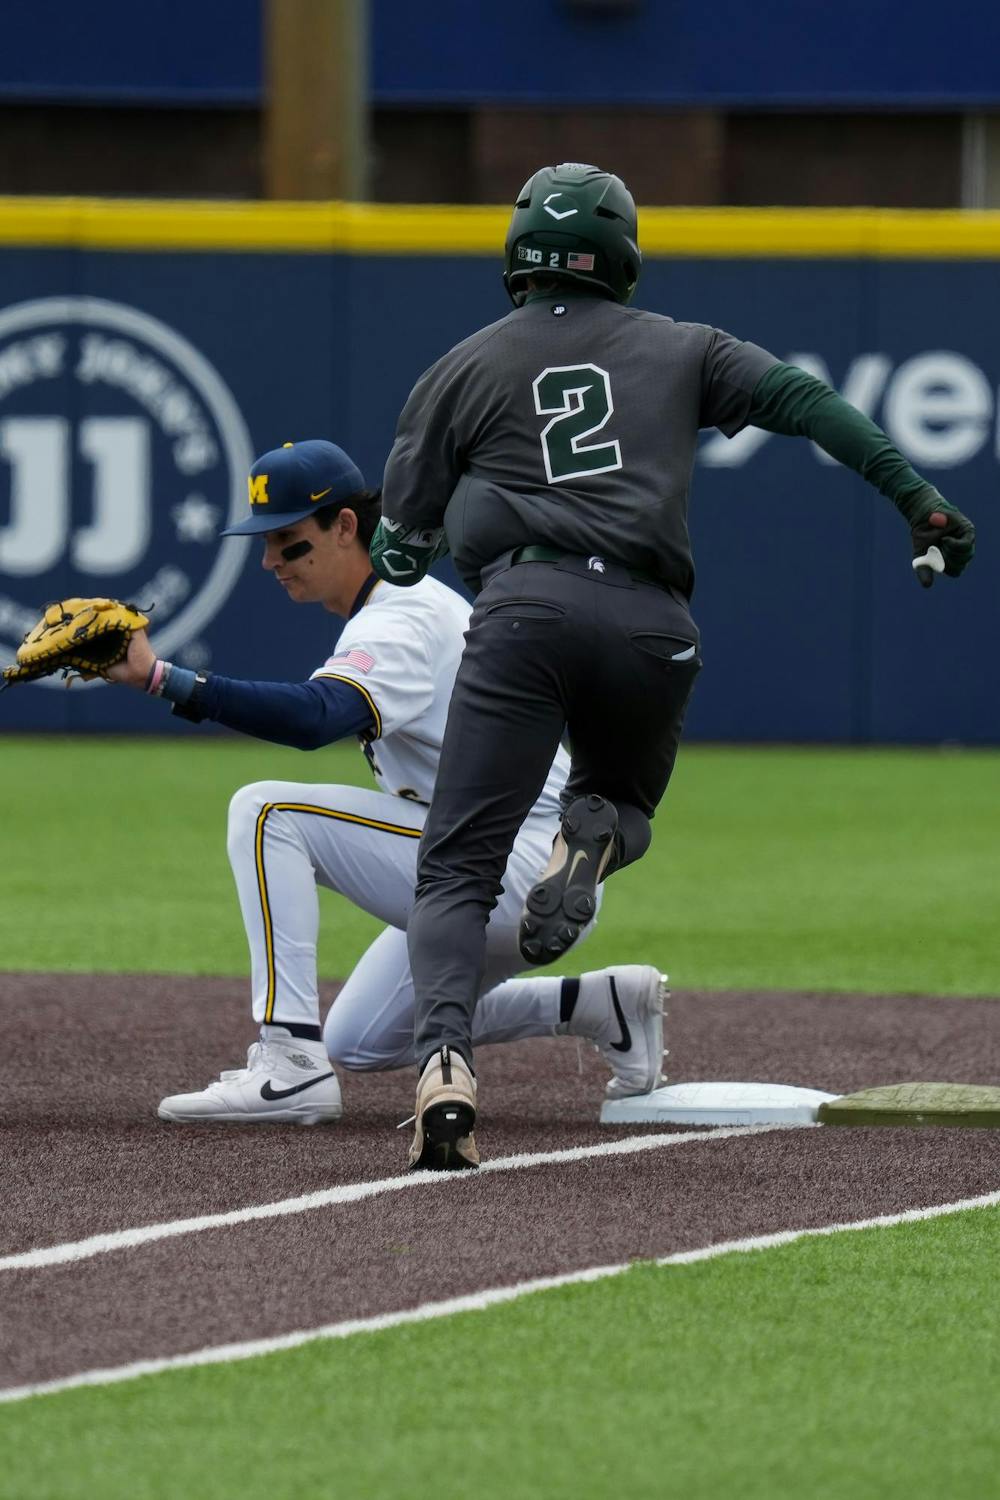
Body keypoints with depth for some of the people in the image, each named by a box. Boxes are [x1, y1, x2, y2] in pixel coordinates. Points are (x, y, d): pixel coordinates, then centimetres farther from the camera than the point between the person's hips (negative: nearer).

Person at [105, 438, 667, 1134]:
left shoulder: (401, 624, -18)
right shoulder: (426, 601, 14)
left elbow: (316, 717, -38)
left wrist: (160, 677, -44)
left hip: (525, 864, -11)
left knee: (267, 813, -19)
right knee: (358, 1042, 22)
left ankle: (292, 1065, -25)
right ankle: (601, 1003, 19)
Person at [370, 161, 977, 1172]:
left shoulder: (465, 368, 17)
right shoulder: (680, 350, 21)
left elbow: (401, 541, 15)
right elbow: (802, 402, 8)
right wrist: (918, 499, 4)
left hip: (525, 605, -2)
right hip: (651, 626, 2)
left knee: (456, 870, -3)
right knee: (625, 799, 28)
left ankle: (444, 1051, -30)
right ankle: (596, 829, -10)